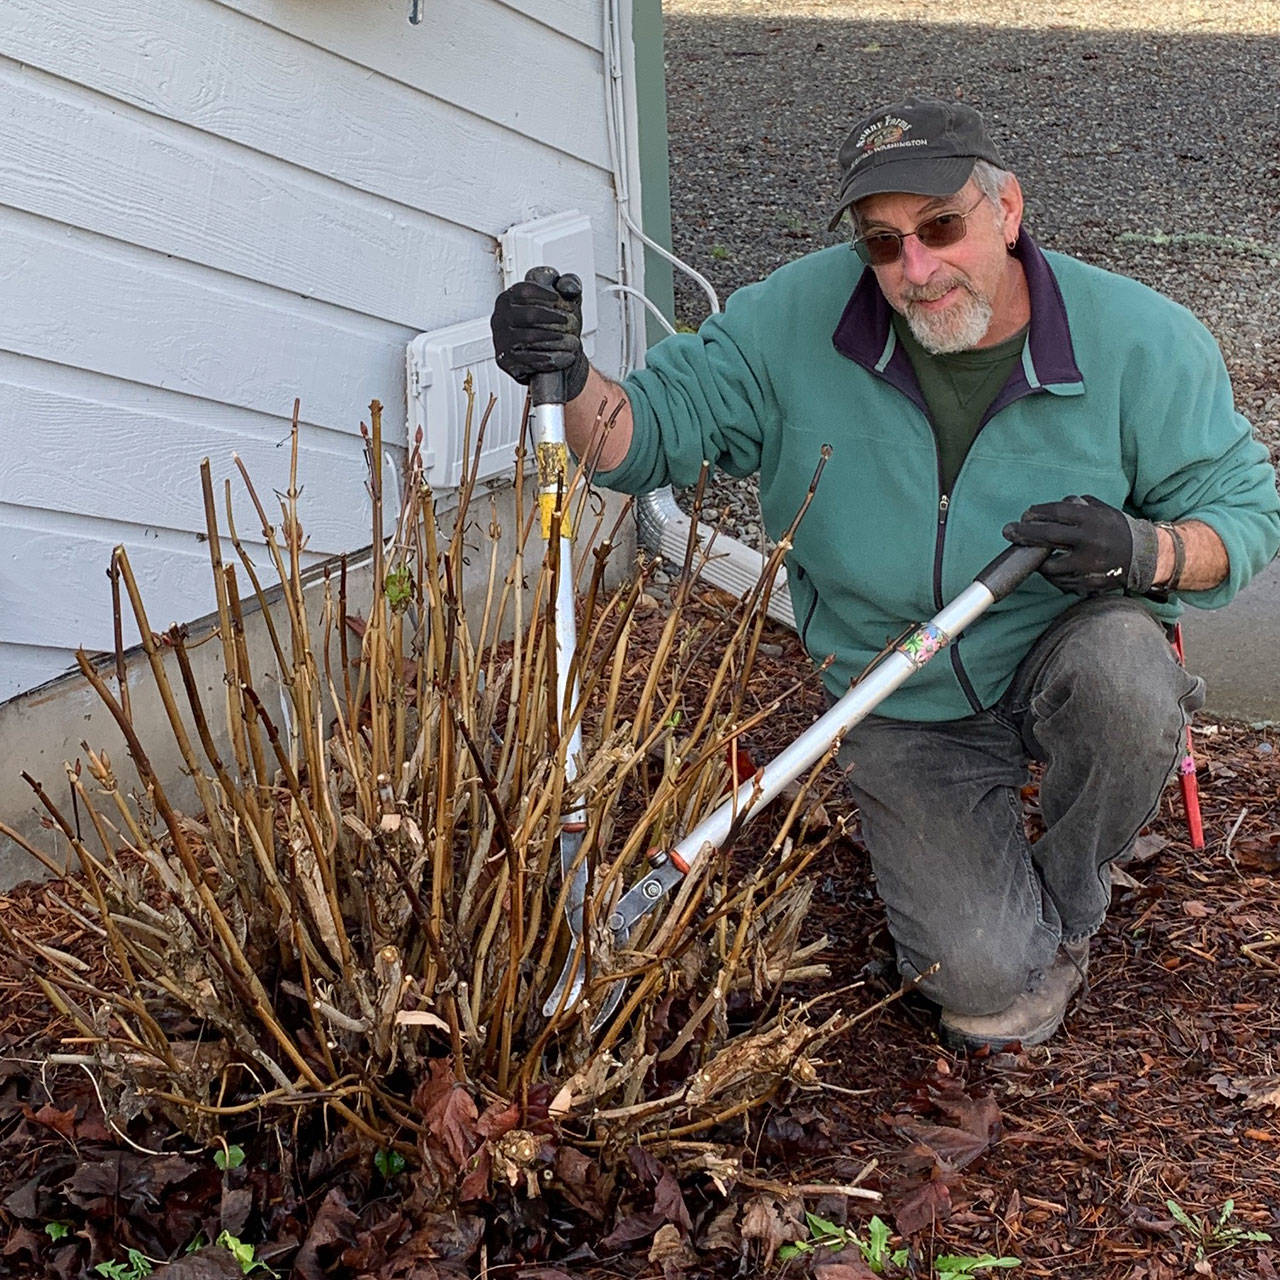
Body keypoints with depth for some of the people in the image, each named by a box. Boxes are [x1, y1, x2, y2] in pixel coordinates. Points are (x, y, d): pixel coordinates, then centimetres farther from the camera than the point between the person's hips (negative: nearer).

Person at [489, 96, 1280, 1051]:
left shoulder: (1138, 340, -15)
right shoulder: (799, 319, -12)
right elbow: (655, 431, -10)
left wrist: (1145, 551, -30)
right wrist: (569, 381, -33)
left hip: (1063, 655, 0)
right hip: (906, 711, 0)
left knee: (1123, 674, -37)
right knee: (980, 976, -15)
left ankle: (1068, 901, -4)